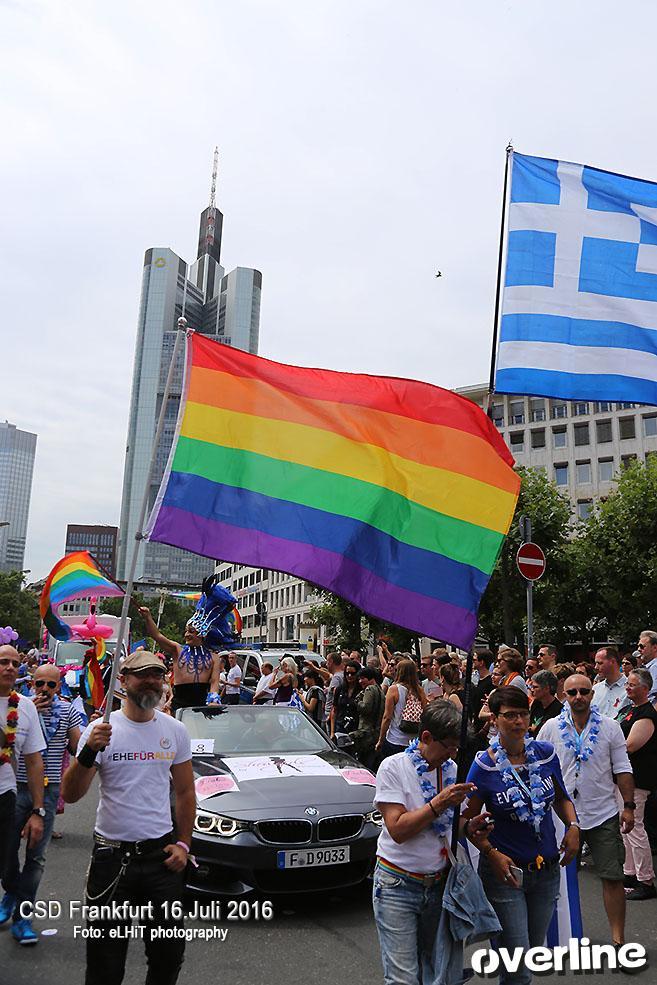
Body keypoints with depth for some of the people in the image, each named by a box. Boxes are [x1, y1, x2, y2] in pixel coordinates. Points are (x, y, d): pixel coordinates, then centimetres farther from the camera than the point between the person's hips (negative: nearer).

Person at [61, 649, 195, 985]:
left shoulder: (175, 730, 3)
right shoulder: (101, 729, -8)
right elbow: (70, 796, -15)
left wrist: (183, 843, 3)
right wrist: (89, 752, -30)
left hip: (161, 854, 3)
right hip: (112, 854, -2)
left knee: (168, 952, 12)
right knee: (106, 957, 8)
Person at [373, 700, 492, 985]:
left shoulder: (452, 769, 4)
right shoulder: (394, 767, -13)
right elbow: (398, 830, -19)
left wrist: (468, 827, -7)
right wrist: (439, 804, -25)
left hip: (439, 884, 5)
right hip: (398, 885, -5)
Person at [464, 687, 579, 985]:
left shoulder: (545, 753, -3)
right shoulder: (484, 765, -14)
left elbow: (561, 797, 13)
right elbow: (469, 819, -7)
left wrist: (573, 826, -5)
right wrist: (492, 854, -19)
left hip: (547, 869, 4)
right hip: (505, 870, -4)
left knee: (534, 951, 21)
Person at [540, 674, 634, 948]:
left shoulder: (610, 727, -2)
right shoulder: (551, 728, -4)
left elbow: (622, 770, 1)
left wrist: (628, 806, -4)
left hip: (604, 814, -1)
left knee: (613, 877, 1)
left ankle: (618, 938, 13)